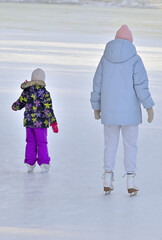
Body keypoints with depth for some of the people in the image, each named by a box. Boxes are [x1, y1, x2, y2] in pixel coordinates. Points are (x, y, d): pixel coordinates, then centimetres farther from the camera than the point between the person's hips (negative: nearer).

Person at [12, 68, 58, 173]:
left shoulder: (26, 91, 1)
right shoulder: (44, 93, -13)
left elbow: (19, 103, 12)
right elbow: (48, 109, -17)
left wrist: (14, 107, 36)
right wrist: (53, 122, -15)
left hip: (28, 121, 4)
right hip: (41, 123, -4)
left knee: (30, 142, 14)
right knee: (42, 143, 5)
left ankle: (30, 164, 14)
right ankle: (44, 164, 3)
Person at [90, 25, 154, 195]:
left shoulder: (106, 58, 2)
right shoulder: (134, 59, -7)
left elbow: (97, 84, 4)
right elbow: (141, 84, -13)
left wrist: (96, 107, 13)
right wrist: (149, 107, -9)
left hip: (109, 109, 2)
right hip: (129, 110, -2)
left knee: (110, 144, 11)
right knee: (130, 145, 5)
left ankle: (107, 181, 2)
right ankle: (130, 182, 2)